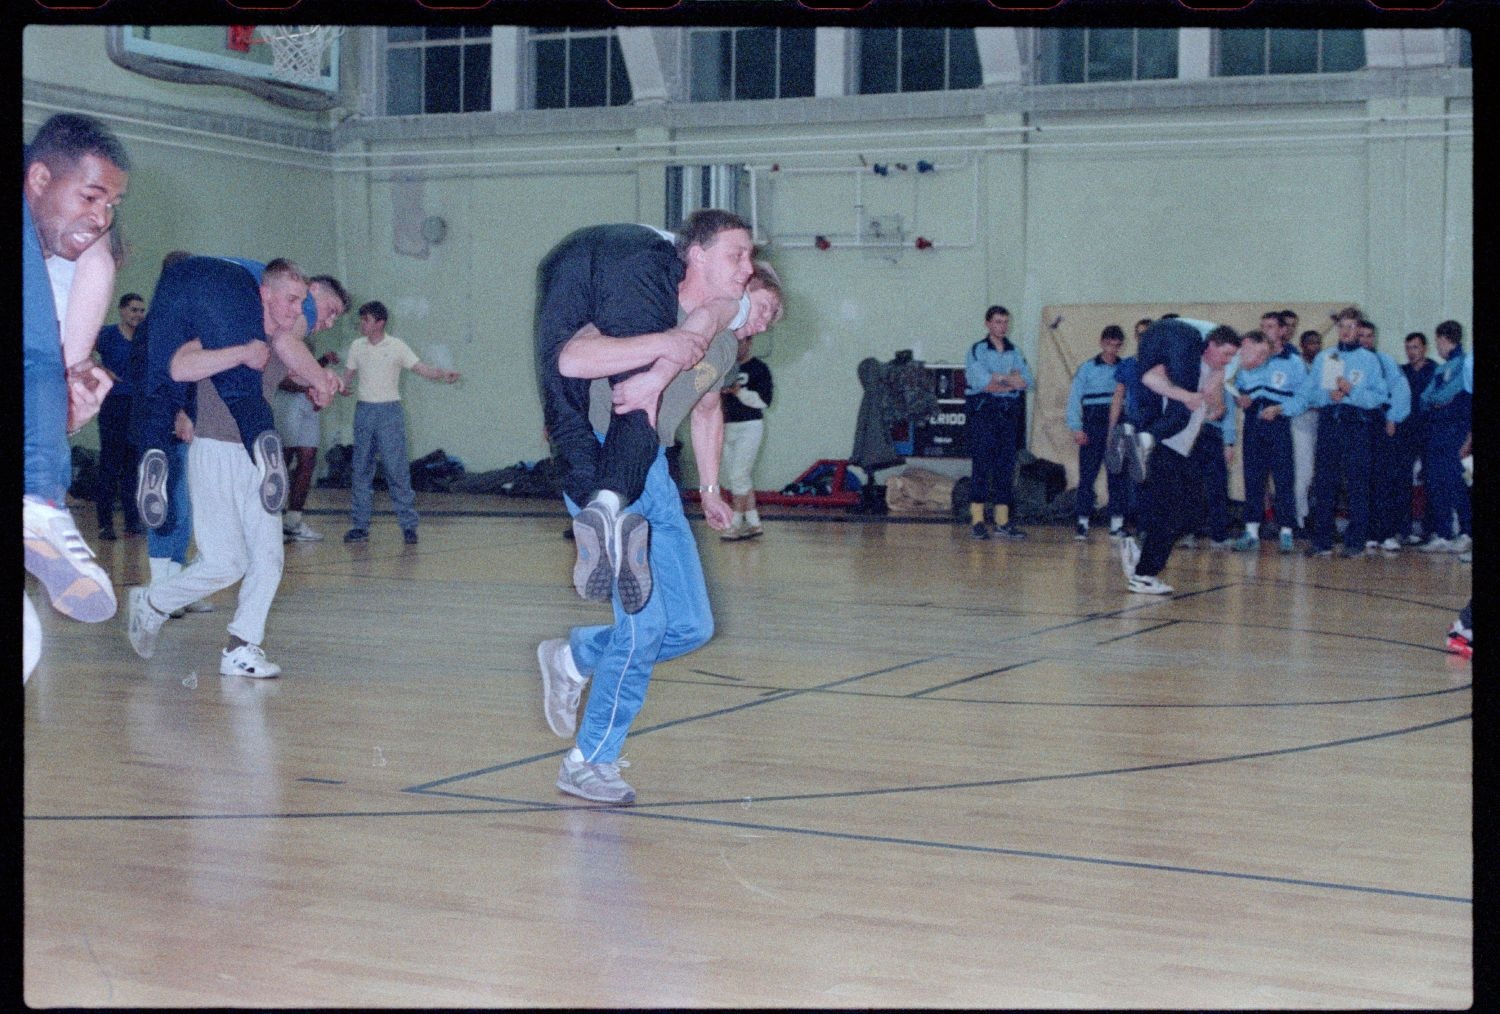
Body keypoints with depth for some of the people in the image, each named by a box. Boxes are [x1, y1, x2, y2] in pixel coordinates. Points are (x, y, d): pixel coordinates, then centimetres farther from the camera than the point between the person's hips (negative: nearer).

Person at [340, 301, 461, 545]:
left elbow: (421, 368, -6)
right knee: (361, 471, 4)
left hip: (389, 411, -4)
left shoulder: (397, 346, -2)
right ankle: (360, 526, 10)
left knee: (397, 470, -7)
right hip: (364, 410, 4)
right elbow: (346, 377, 14)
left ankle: (408, 526, -2)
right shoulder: (357, 347, 8)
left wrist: (443, 374, -24)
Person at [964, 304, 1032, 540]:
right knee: (981, 467, -7)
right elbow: (982, 382, -16)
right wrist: (1010, 380, -9)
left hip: (1008, 413, 5)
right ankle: (977, 521, -5)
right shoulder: (977, 350, -2)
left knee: (1006, 468, 4)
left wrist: (997, 378, -13)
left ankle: (1002, 522, 7)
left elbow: (1027, 380, 0)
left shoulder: (1015, 352, 13)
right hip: (982, 412, -5)